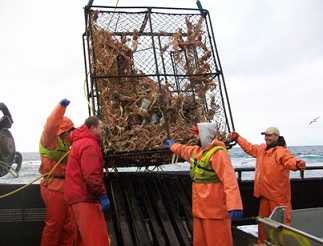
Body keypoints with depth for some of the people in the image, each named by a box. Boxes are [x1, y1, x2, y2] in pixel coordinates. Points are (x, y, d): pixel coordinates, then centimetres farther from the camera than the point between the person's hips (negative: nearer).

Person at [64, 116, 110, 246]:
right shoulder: (89, 144, -15)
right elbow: (91, 175, -24)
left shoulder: (80, 142, 18)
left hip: (78, 195, 11)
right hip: (85, 197, -11)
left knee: (85, 235, 19)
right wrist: (102, 195, -20)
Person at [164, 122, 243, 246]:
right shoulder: (198, 151, 11)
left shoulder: (218, 153, -19)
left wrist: (234, 205, -37)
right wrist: (173, 146, 51)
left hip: (215, 210, -9)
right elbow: (185, 150, 35)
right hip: (200, 208, 9)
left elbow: (229, 179, -29)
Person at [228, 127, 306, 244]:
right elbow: (249, 147, 25)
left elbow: (290, 161, -34)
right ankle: (262, 242, 38)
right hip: (265, 193, 9)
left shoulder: (282, 151, -17)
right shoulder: (261, 149, 8)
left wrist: (297, 164, -57)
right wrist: (237, 138, 27)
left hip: (278, 195, -8)